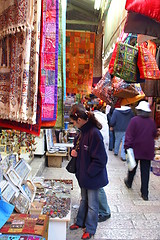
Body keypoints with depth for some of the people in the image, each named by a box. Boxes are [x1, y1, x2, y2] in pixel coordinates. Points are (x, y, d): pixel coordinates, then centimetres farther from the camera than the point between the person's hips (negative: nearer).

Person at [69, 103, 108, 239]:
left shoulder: (94, 133, -27)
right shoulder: (83, 131, 1)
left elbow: (100, 159, -25)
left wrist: (89, 173, -18)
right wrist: (74, 152, -3)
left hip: (93, 177, -8)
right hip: (84, 175, 8)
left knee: (92, 204, 13)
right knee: (84, 200, 26)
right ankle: (80, 222, 46)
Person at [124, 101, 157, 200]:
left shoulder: (135, 120, -12)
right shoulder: (152, 122, 1)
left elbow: (129, 135, -15)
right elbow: (154, 135, 13)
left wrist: (127, 146, -11)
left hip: (136, 149, -2)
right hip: (148, 151, 2)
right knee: (145, 171, 5)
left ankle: (129, 182, 40)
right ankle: (145, 193, 8)